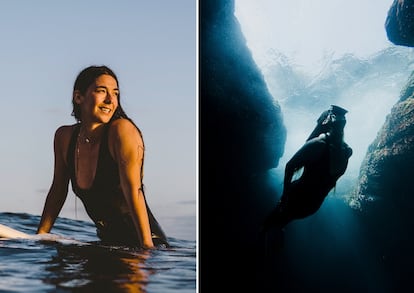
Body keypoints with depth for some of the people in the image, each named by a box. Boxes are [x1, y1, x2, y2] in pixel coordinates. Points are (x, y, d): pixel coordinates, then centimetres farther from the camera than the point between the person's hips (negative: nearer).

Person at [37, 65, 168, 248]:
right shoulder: (64, 137, 2)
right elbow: (58, 190, 13)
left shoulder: (122, 130, -14)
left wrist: (147, 247, -26)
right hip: (108, 242, 6)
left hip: (141, 243, -6)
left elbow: (133, 192, -21)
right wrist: (40, 238, 11)